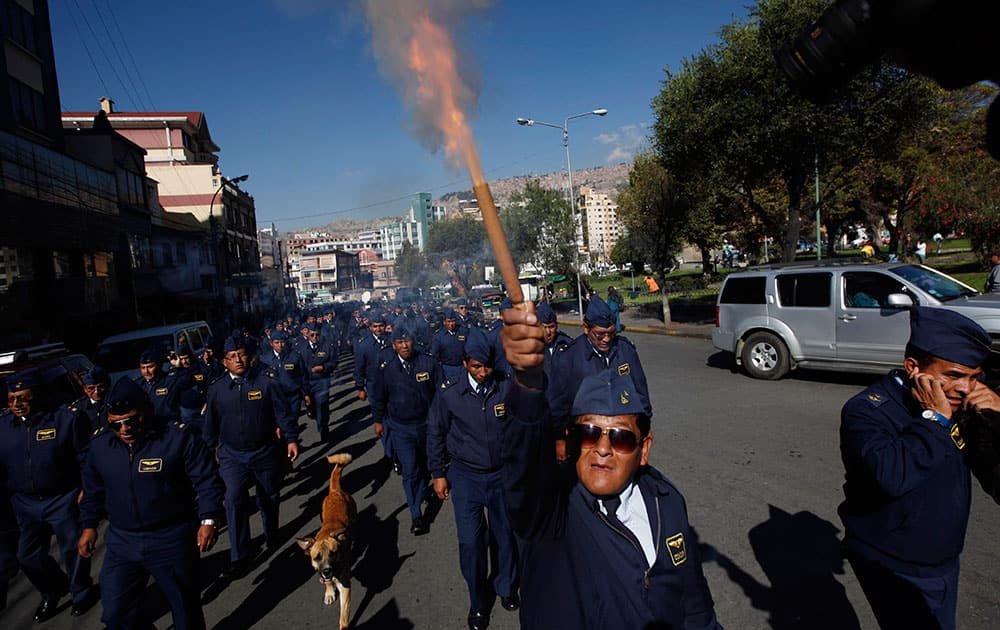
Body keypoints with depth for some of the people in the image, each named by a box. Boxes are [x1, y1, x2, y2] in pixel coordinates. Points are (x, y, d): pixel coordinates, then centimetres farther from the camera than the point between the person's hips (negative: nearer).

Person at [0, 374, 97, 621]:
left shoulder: (66, 419, -13)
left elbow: (85, 456, -9)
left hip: (63, 499, -5)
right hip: (25, 503, 5)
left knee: (72, 550, 8)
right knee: (28, 555, 16)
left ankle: (82, 592, 31)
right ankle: (52, 592, 42)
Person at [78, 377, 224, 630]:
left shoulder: (178, 438, -17)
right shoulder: (100, 444, -1)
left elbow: (206, 480, -14)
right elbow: (93, 489, 16)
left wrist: (208, 519, -23)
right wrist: (89, 525, 15)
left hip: (172, 540, -4)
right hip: (121, 542, 4)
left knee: (186, 608, 12)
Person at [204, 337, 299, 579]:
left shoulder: (266, 383, -8)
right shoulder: (216, 389, -1)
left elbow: (282, 412, -6)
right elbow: (211, 423, 9)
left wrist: (291, 438, -10)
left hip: (265, 452, 0)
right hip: (232, 455, 1)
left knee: (268, 497, 15)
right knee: (234, 500, -11)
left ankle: (271, 533, 43)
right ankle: (239, 559, -3)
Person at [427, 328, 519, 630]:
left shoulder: (508, 387, -13)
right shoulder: (449, 395, -11)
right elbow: (436, 434, 2)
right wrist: (438, 473, 4)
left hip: (503, 474, 1)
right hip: (465, 476, 0)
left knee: (506, 534, 16)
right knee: (470, 540, 4)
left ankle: (506, 587, 44)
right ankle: (478, 600, 30)